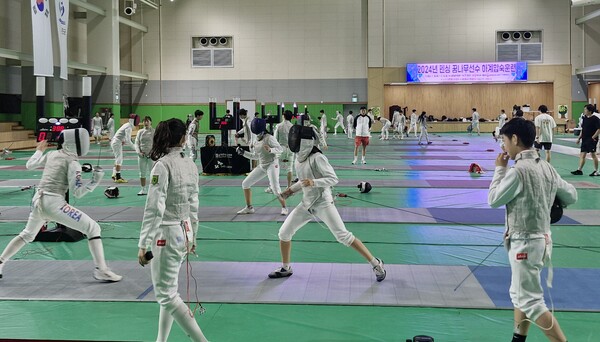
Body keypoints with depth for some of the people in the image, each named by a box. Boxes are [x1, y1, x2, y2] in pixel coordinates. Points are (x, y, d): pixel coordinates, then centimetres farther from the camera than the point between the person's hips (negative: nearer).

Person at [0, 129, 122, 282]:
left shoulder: (51, 154, 10)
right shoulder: (72, 162, -8)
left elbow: (29, 165, 27)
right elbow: (77, 192, -14)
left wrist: (39, 150, 41)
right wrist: (95, 181, -16)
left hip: (38, 201, 7)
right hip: (54, 203, -7)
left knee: (27, 235, 33)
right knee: (93, 228, -4)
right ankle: (101, 270, -12)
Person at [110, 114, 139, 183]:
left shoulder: (127, 125, 10)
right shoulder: (129, 128, -20)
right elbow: (128, 141, -26)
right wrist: (135, 147, -22)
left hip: (115, 143, 10)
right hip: (117, 143, -10)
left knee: (119, 160, 15)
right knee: (119, 160, -9)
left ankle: (115, 175, 19)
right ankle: (118, 178, -9)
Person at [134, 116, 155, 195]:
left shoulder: (154, 131, -4)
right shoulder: (140, 132, 6)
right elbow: (136, 143, 5)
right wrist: (139, 152, -9)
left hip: (151, 155, -3)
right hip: (142, 155, 3)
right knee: (142, 173, 9)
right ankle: (143, 189, 19)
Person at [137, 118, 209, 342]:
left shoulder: (163, 165, -17)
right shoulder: (191, 165, 3)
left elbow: (154, 209, -21)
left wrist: (143, 244, -18)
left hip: (166, 235, -7)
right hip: (184, 232, 7)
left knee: (166, 295, 0)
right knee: (168, 290, 19)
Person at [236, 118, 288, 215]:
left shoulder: (269, 138, -16)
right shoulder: (257, 140, 8)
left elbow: (280, 149, -22)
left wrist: (270, 150, -40)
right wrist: (243, 152, 6)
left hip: (272, 165, -8)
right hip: (262, 166, 8)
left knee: (275, 189, -21)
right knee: (245, 184, 5)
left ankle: (284, 207, 1)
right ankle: (249, 207, 16)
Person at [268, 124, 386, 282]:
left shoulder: (317, 158, -19)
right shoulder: (299, 157, 4)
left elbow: (333, 179, -22)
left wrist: (313, 182, -35)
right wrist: (292, 189, 12)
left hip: (323, 204, -7)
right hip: (307, 204, 8)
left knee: (343, 236, -10)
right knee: (284, 232, 4)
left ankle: (376, 264, 0)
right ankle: (285, 268, 23)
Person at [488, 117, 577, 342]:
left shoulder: (518, 171, -21)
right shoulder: (546, 167, 3)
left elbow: (494, 200, -10)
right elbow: (571, 196, 12)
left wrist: (499, 169, -1)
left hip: (525, 242, -9)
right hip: (541, 238, 9)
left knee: (531, 301, -2)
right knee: (520, 295, 21)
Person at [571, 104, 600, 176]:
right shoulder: (585, 118, 11)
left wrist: (593, 137, -18)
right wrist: (579, 138, 15)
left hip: (591, 140, -8)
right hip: (584, 139, 8)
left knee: (593, 154, -1)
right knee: (582, 154, 7)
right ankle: (579, 170, 11)